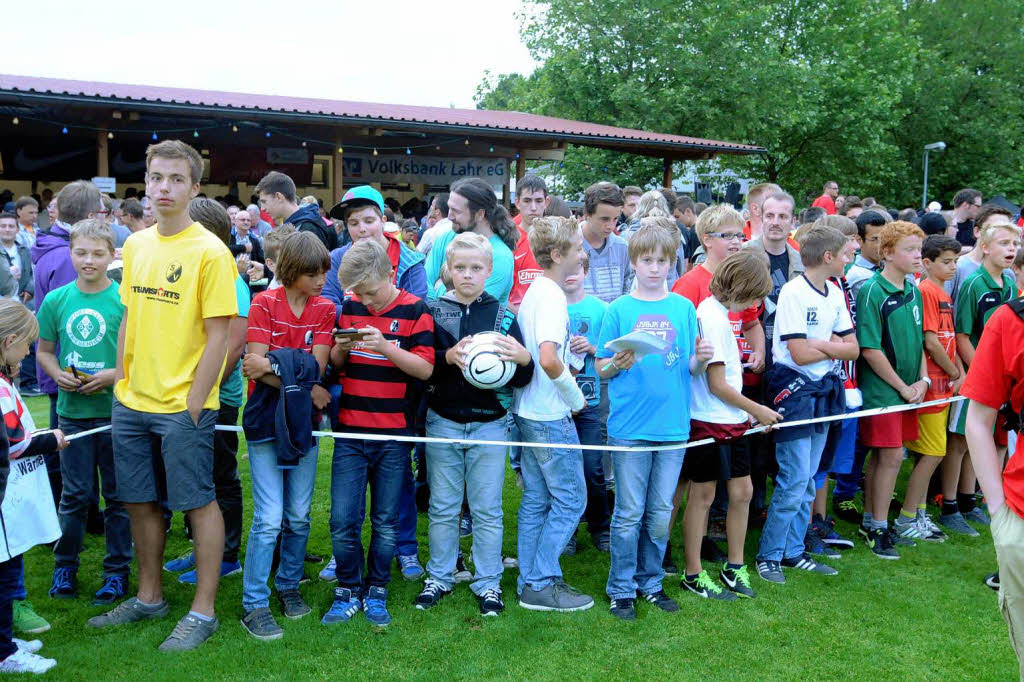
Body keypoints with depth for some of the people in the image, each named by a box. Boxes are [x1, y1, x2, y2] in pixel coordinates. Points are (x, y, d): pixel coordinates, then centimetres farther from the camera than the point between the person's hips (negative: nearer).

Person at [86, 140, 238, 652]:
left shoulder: (209, 250, -12)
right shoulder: (136, 245, 8)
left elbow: (218, 335, -13)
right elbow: (129, 317, 16)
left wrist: (194, 403, -14)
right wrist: (120, 379, 10)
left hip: (183, 403, -7)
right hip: (132, 400, 7)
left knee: (198, 502, 3)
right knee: (140, 500, 16)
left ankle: (203, 611, 16)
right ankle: (149, 597, 33)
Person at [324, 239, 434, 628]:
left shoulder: (414, 311, -5)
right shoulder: (349, 308, 7)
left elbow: (425, 368, -10)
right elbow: (335, 364, 14)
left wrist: (384, 346, -22)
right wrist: (341, 348, -9)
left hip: (393, 435, -2)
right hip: (349, 432, 3)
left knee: (385, 522, 8)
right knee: (343, 520, 1)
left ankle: (376, 592, 25)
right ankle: (348, 591, 19)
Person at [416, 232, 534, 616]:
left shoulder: (503, 316, 2)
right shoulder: (434, 312, 1)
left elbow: (519, 380, 0)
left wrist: (524, 359, -21)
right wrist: (448, 357, -23)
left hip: (489, 423, 0)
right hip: (443, 422, 0)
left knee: (487, 509, 7)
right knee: (443, 506, 11)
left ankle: (488, 583, 19)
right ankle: (439, 577, 26)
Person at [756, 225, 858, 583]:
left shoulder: (835, 293, 9)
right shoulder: (794, 292, -15)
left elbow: (853, 348, 6)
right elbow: (799, 354, -20)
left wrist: (820, 344, -11)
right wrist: (834, 346, -4)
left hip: (822, 390, 8)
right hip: (794, 389, -8)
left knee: (806, 480, 12)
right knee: (795, 479, -7)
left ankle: (793, 551, 22)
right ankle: (768, 554, 6)